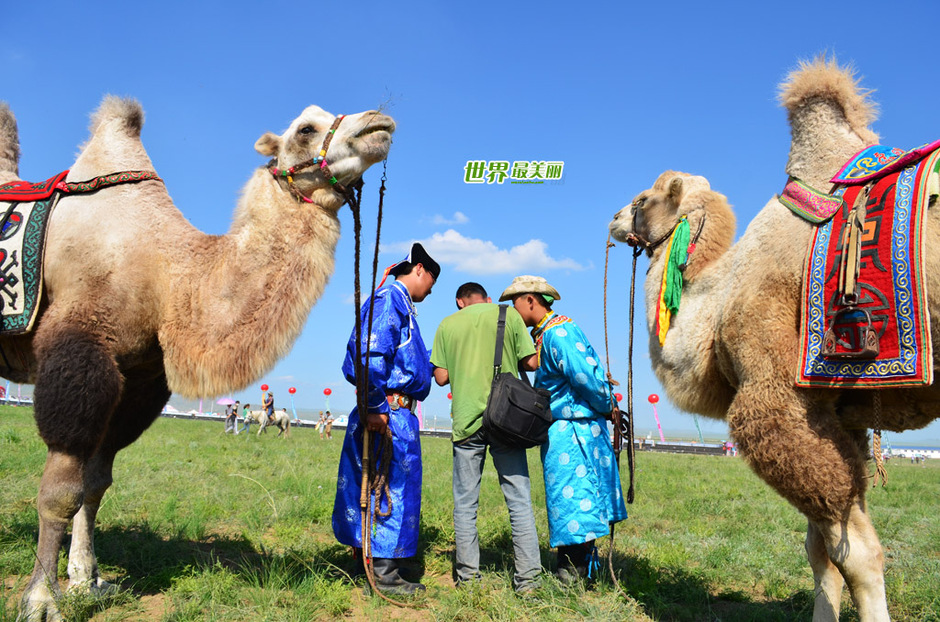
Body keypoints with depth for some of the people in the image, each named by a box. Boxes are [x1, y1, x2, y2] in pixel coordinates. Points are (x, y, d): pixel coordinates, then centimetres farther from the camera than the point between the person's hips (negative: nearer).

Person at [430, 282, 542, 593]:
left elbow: (441, 377, 4)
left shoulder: (448, 324, 7)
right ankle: (526, 578, 4)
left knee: (465, 503, 8)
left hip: (467, 421, 1)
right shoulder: (509, 315, 5)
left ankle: (467, 577, 11)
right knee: (519, 500, 4)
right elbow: (531, 363, 1)